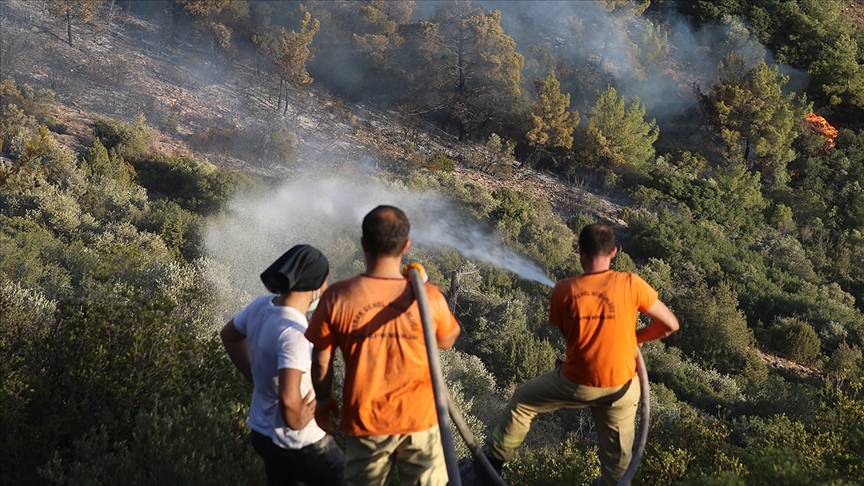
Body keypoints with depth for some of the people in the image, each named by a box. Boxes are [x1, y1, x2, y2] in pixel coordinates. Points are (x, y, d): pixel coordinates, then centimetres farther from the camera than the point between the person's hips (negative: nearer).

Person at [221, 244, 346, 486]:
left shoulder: (261, 306, -7)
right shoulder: (294, 333, -32)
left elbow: (229, 335, 14)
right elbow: (289, 399, -42)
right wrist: (296, 423, -22)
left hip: (263, 430, 8)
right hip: (299, 443, -8)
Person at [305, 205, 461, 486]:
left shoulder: (337, 298, -16)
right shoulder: (428, 297, -17)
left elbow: (321, 361, -6)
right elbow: (447, 342, 4)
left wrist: (323, 405, 10)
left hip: (365, 421, 1)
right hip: (420, 420, 0)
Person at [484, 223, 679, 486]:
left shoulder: (563, 291, -13)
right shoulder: (631, 284, -15)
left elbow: (567, 333, 4)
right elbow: (670, 324, -7)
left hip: (577, 383, 0)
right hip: (621, 385, 0)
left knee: (522, 400, 25)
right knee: (617, 455, 19)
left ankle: (493, 459, 37)